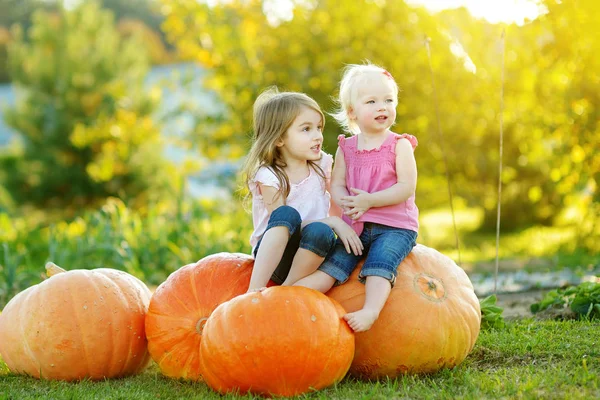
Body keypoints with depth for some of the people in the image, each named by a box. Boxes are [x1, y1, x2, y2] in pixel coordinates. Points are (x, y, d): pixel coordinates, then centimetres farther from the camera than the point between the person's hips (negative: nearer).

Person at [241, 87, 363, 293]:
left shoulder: (321, 166, 6)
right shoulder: (268, 176, -9)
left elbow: (337, 207, 14)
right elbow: (283, 221, -15)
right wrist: (333, 222, -21)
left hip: (311, 258, 3)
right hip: (271, 255, -3)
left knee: (319, 231, -32)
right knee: (287, 214, -33)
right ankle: (254, 291, -38)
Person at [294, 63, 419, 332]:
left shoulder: (399, 145, -1)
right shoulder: (346, 148, 10)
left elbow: (406, 187, -12)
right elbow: (337, 185, 6)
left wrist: (369, 200, -22)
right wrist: (346, 202, -19)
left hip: (395, 227, -3)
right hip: (356, 225, 3)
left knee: (379, 261, -29)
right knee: (333, 262, -15)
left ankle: (370, 310, -46)